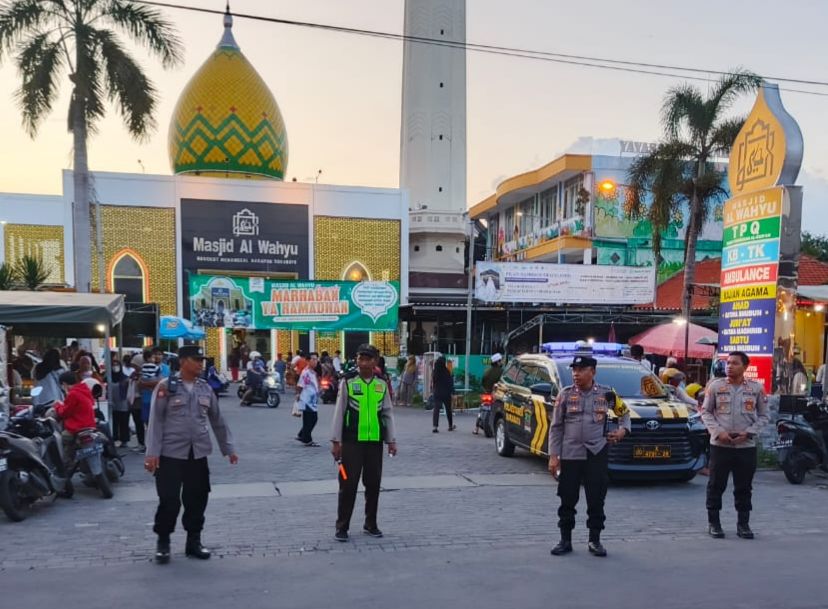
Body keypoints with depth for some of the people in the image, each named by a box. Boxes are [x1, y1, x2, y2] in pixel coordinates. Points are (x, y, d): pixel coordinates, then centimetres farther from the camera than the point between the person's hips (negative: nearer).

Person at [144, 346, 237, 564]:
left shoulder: (205, 388, 8)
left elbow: (217, 420, 14)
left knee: (197, 499, 8)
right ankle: (163, 542, 17)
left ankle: (194, 541, 23)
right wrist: (152, 452, -14)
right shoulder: (166, 386, -6)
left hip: (198, 454, 4)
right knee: (169, 500, -2)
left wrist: (228, 448, 15)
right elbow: (156, 420, -8)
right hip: (170, 453, -4)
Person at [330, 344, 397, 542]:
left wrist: (391, 440, 7)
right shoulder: (348, 382, -5)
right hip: (351, 441, -3)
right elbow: (339, 412, -3)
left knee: (373, 483, 10)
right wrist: (336, 441, -5)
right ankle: (342, 527, 12)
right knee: (348, 484, 0)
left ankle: (370, 524, 24)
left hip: (375, 441, 3)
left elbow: (388, 413, 9)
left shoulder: (381, 384, 4)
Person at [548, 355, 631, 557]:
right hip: (569, 455, 0)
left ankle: (595, 541, 19)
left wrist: (623, 429, -2)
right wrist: (553, 455, -3)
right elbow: (556, 427, 2)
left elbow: (624, 413, 18)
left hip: (597, 455, 0)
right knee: (567, 499, 5)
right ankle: (565, 540, 17)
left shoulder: (606, 394, 2)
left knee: (596, 499, 5)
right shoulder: (565, 394, 1)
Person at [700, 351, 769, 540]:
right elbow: (705, 412, 4)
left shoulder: (757, 388, 4)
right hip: (720, 445, -1)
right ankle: (713, 522, 15)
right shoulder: (715, 386, 1)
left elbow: (763, 416, 8)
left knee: (744, 487, 8)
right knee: (716, 485, 4)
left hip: (747, 446, 1)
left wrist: (748, 432, -6)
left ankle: (743, 523, 20)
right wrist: (718, 431, -10)